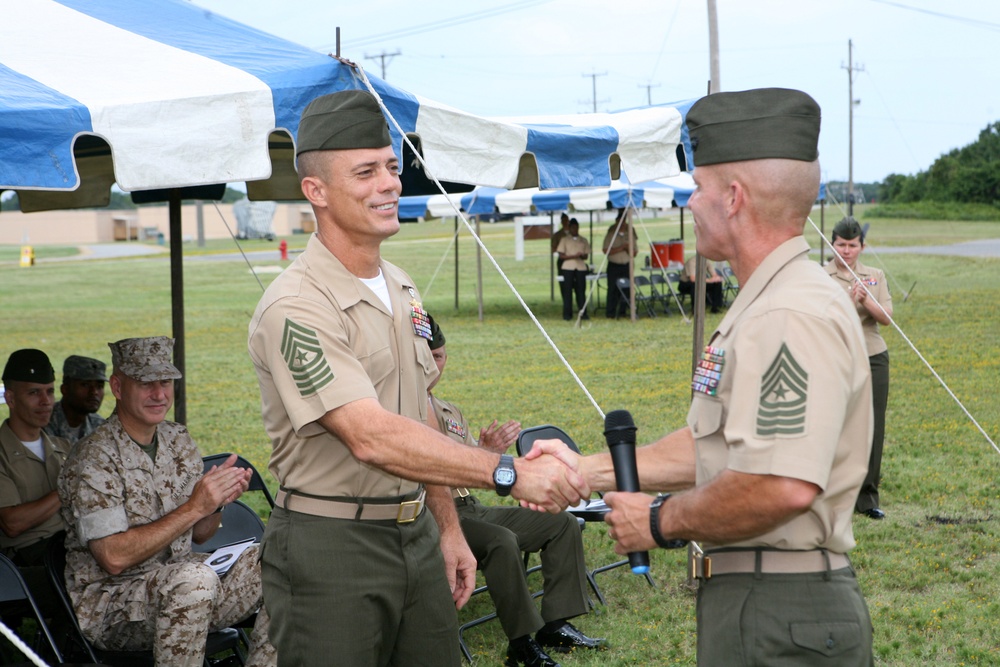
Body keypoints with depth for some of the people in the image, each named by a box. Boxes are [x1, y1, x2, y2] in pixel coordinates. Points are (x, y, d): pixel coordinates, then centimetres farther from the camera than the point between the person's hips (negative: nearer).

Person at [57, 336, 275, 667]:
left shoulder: (179, 440, 8)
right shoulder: (92, 459, -14)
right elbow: (114, 558, -22)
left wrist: (219, 501, -8)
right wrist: (193, 507, -22)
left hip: (177, 585, 7)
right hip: (108, 601, -7)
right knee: (194, 578, -35)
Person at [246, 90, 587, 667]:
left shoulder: (402, 290, 11)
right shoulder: (295, 309, -18)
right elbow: (372, 437, -29)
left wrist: (448, 527, 17)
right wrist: (508, 473, -33)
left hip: (415, 533, 8)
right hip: (331, 547, -8)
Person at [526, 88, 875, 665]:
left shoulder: (791, 317, -21)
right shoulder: (764, 307, 17)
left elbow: (784, 485, -31)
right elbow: (713, 444, 21)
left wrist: (662, 521, -16)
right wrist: (588, 471, 17)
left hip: (779, 618, -10)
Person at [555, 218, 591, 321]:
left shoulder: (583, 240, 14)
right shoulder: (565, 240, 6)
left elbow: (586, 255, 13)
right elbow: (561, 256, -1)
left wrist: (582, 256, -11)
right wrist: (573, 256, -14)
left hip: (581, 267, 2)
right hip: (568, 267, -2)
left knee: (581, 290, -1)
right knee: (568, 290, -4)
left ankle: (583, 313, 1)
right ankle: (567, 314, -2)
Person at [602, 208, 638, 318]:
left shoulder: (630, 235, 10)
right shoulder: (610, 235, 1)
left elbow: (635, 252, 11)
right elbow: (606, 250, -9)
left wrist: (629, 250, -11)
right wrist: (621, 248, -15)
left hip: (627, 265, 3)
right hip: (614, 265, -3)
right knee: (613, 289, -4)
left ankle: (622, 311, 6)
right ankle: (610, 312, -1)